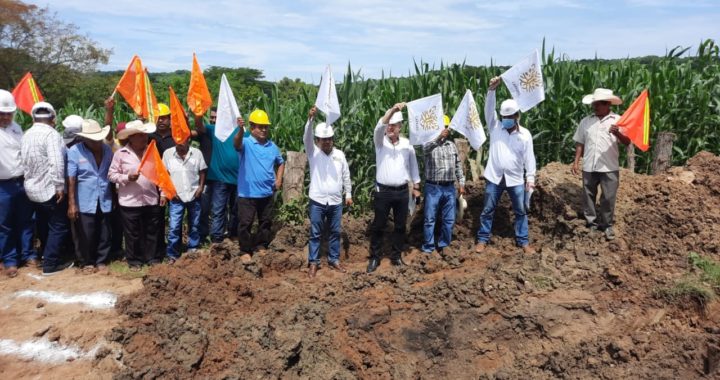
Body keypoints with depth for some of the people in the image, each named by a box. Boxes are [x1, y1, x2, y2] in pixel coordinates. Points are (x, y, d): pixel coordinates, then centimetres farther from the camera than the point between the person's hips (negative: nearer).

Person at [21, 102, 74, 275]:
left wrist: (32, 179, 12)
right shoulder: (51, 133, -17)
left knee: (44, 225, 21)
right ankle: (50, 264, 4)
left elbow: (26, 162, 7)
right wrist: (60, 186, -21)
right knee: (58, 226, 1)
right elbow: (56, 162, -26)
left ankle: (47, 255, 36)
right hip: (50, 189, -8)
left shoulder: (27, 135, 9)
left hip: (33, 188, 8)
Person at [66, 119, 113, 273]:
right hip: (85, 202, -3)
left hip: (105, 201, 3)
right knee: (86, 235, 7)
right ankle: (87, 263, 24)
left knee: (105, 235, 10)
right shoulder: (74, 152, -9)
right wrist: (71, 204, -11)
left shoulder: (107, 150, 2)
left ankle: (101, 261, 25)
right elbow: (71, 180, -10)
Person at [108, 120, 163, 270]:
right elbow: (112, 174, -2)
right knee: (132, 234, 8)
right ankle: (134, 261, 22)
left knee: (152, 232, 11)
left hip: (152, 200, 3)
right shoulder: (120, 154, -4)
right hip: (130, 202, -3)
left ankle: (153, 258, 24)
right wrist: (127, 178, -19)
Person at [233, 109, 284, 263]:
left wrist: (278, 179, 7)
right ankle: (246, 251, 16)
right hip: (247, 193, -5)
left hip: (267, 193, 5)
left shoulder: (272, 146, 7)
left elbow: (281, 162, 21)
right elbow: (236, 143, -33)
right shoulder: (246, 143, -9)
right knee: (245, 223, 1)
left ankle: (261, 247, 31)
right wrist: (241, 130, -54)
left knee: (266, 222, 15)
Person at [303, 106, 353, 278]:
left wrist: (348, 194, 10)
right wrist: (310, 119, -36)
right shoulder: (313, 152, -3)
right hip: (317, 201, -3)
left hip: (336, 201, 3)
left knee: (335, 232, 12)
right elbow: (307, 137, -22)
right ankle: (313, 262, 16)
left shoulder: (339, 154, 5)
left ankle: (334, 260, 25)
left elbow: (346, 176, 11)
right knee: (315, 233, 5)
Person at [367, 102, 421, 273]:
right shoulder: (380, 141, -3)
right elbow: (379, 126, -24)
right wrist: (392, 110, -36)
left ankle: (396, 256, 24)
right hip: (383, 191, -2)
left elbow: (413, 165, 11)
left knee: (400, 226, 10)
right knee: (378, 226, 4)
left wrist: (416, 187, 12)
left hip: (402, 191, 2)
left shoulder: (407, 144, 4)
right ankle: (375, 258, 15)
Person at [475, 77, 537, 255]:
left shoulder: (525, 134, -1)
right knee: (487, 211, 8)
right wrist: (492, 89, -26)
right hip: (494, 178, 0)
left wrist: (530, 177, -7)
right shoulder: (495, 128, -1)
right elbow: (489, 109, -13)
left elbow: (529, 157, 0)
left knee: (521, 212, 10)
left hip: (515, 179, 0)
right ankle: (482, 239, 22)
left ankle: (523, 241, 25)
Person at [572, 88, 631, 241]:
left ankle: (607, 225, 18)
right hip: (589, 167, 3)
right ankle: (592, 223, 23)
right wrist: (576, 161, 6)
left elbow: (627, 142, -7)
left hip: (609, 167, -2)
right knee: (589, 196, 9)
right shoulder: (585, 121, 7)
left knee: (608, 198, 3)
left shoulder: (617, 120, -1)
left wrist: (617, 133, -27)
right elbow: (580, 143, 12)